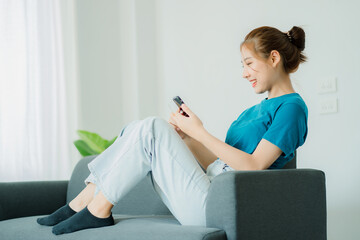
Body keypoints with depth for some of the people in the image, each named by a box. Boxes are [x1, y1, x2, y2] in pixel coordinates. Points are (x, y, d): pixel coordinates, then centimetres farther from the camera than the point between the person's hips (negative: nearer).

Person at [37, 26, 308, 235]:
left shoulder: (291, 107, -4)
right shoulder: (255, 111, 23)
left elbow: (254, 167, -15)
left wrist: (200, 132, -12)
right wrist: (185, 137, 2)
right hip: (209, 185, 9)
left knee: (152, 128, -16)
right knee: (138, 129, 1)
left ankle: (99, 209, -8)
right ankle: (84, 201, 0)